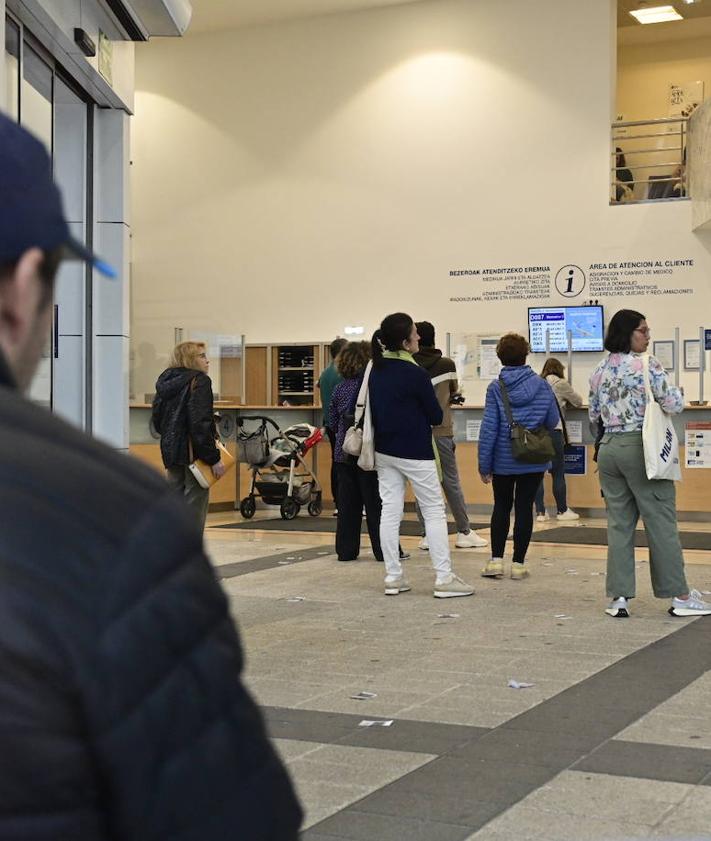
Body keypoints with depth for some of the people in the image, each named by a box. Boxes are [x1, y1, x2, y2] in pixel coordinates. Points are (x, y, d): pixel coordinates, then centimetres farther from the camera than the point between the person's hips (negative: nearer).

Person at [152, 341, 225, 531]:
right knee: (195, 505, -2)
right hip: (193, 452, -8)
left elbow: (157, 419, 17)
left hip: (170, 451, 8)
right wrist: (213, 458, -18)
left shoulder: (165, 382, 13)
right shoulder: (199, 381, -11)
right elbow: (201, 423, -19)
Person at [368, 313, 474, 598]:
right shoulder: (415, 374, -17)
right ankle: (444, 578, 1)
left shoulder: (376, 370, 3)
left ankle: (393, 577, 11)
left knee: (390, 511, 8)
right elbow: (436, 416, -9)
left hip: (384, 452, 7)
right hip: (414, 453, -7)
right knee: (434, 512, 1)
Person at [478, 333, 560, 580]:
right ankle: (518, 564, 8)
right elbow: (553, 422, 1)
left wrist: (484, 464, -3)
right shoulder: (541, 385, -3)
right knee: (524, 508, 7)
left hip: (503, 460, 0)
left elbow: (489, 427, -8)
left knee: (501, 507, 13)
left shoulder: (495, 388, -7)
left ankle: (496, 560, 8)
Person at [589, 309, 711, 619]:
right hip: (640, 448, -6)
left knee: (619, 523, 8)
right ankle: (680, 596, 5)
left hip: (608, 448, 6)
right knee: (661, 522, 0)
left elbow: (594, 415, 16)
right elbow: (673, 405, -11)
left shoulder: (599, 371, 10)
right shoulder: (648, 365, -9)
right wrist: (677, 392, 9)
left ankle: (619, 597, 5)